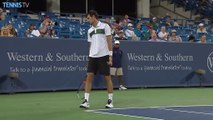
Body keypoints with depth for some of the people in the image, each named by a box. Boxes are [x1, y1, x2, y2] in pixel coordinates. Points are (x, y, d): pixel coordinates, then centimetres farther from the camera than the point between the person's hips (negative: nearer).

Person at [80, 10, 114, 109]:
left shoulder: (105, 26, -1)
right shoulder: (90, 30, 15)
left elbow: (109, 41, -4)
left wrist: (110, 56, -10)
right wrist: (90, 55, 11)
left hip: (104, 56, -5)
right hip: (92, 56, 5)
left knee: (107, 77, 1)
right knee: (89, 77, -5)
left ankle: (110, 101, 11)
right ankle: (86, 101, -5)